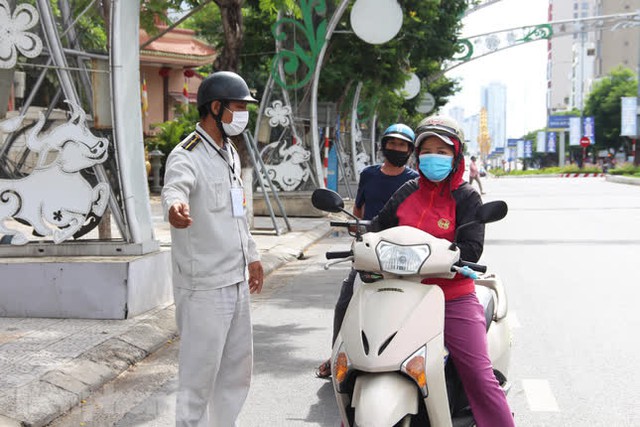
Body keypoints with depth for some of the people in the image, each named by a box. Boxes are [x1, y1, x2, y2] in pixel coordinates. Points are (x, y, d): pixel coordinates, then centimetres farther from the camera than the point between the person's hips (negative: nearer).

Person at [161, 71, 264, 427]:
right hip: (204, 285, -9)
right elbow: (175, 186, -39)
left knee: (239, 365, 19)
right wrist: (175, 205, -62)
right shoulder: (187, 156, -15)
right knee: (201, 370, -1)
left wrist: (251, 254, 26)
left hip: (237, 280, 9)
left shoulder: (230, 153, 13)